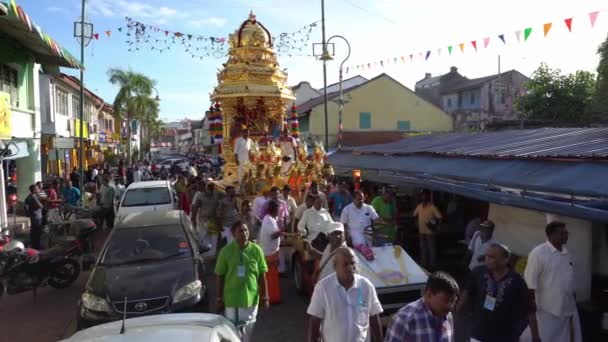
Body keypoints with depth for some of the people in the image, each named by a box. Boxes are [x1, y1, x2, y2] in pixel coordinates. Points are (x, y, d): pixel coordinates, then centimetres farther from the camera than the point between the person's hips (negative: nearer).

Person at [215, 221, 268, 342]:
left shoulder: (256, 250, -6)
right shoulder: (226, 251, -10)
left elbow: (262, 275, 0)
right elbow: (219, 276, -3)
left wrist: (264, 297, 1)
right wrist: (219, 298, -2)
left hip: (251, 298, 2)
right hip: (231, 299, -1)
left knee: (247, 332, 18)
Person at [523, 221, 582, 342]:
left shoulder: (567, 254, 8)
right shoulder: (538, 253, -13)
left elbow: (570, 284, 16)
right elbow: (530, 285, -14)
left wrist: (574, 306, 17)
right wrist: (532, 312, -14)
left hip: (568, 311, 6)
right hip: (547, 312, -6)